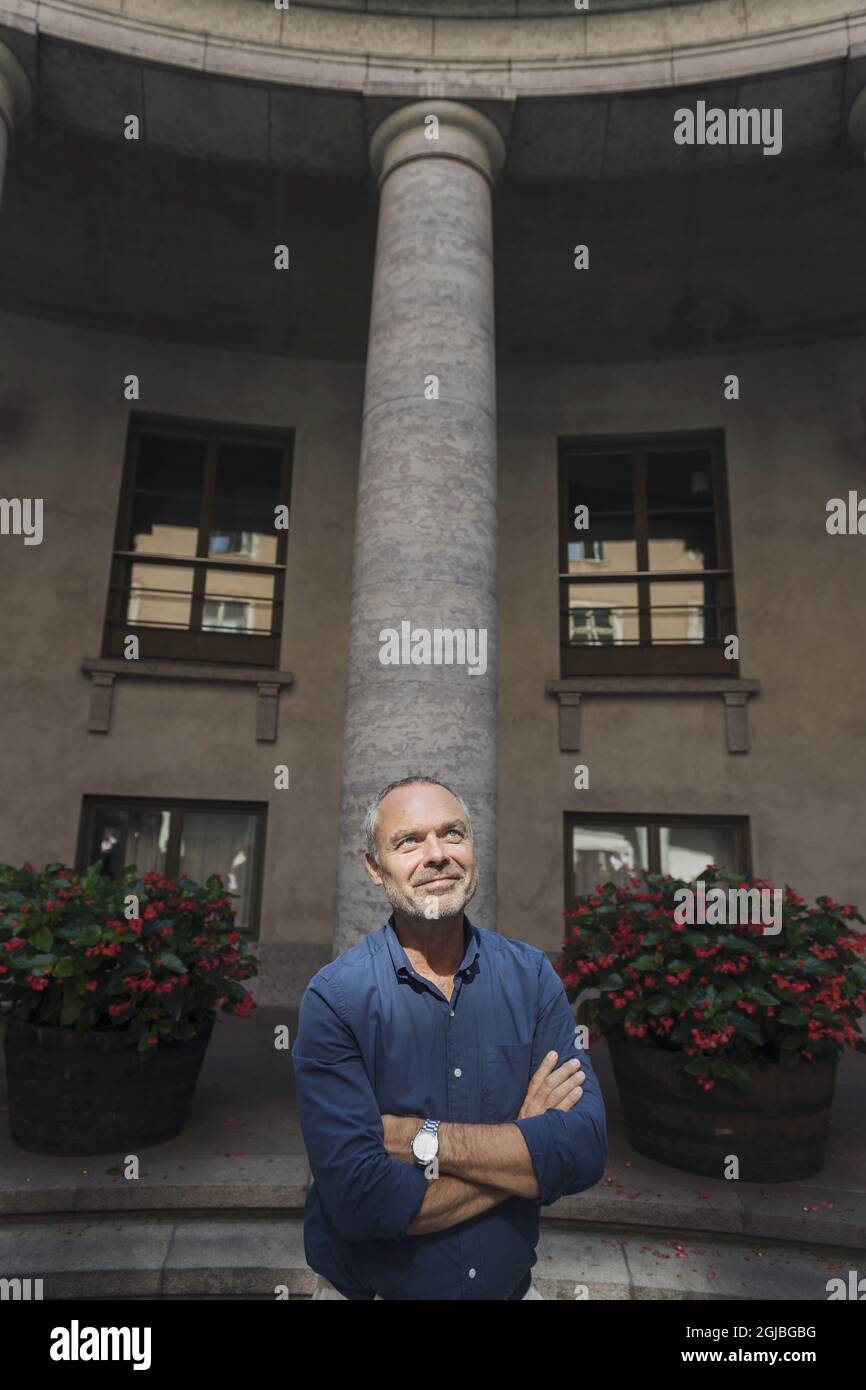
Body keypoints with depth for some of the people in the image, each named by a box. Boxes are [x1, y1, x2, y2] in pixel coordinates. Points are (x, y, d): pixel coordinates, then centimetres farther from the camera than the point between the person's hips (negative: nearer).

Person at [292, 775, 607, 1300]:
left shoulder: (532, 975, -11)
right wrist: (522, 1146, -21)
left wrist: (422, 1139, -24)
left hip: (513, 1284, 3)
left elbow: (587, 1149, -18)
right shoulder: (335, 997, -21)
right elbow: (357, 1198, -26)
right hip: (368, 1287, -2)